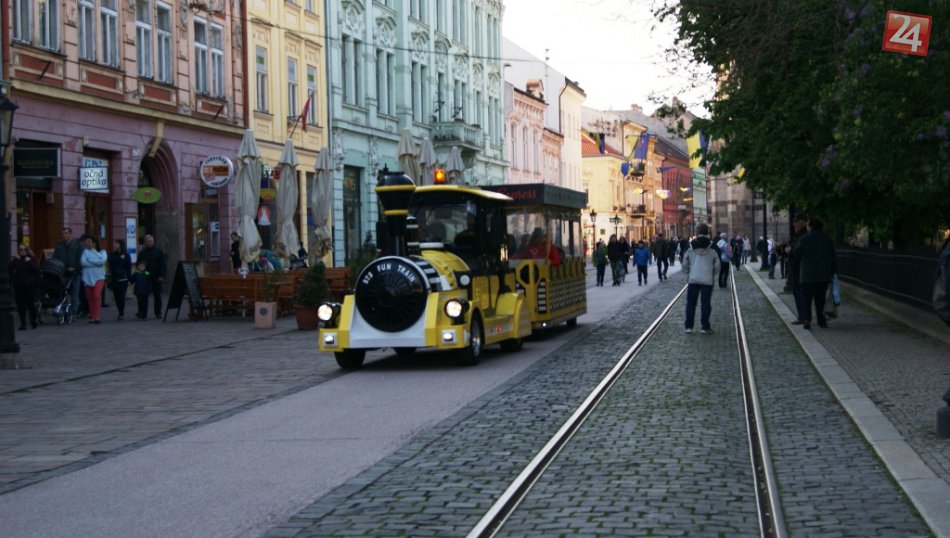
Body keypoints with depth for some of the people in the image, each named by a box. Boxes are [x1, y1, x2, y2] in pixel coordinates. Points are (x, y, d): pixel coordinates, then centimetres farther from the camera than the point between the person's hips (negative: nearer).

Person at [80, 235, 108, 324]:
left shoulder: (102, 252, 9)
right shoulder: (86, 252, 10)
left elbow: (103, 261, -11)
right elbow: (83, 262, -7)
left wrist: (90, 261, -7)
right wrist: (96, 263, -9)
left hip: (99, 277, -2)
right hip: (88, 277, 2)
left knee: (97, 295, -18)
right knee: (90, 297, 3)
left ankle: (97, 316, -20)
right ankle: (92, 316, 13)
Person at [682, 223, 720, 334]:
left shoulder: (691, 249, 0)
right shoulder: (712, 250, -3)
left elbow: (685, 264, 4)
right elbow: (717, 265, 0)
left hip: (693, 279, 1)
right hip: (707, 280, -1)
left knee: (691, 302, 9)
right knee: (705, 303, 3)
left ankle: (689, 326, 8)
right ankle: (705, 327, 2)